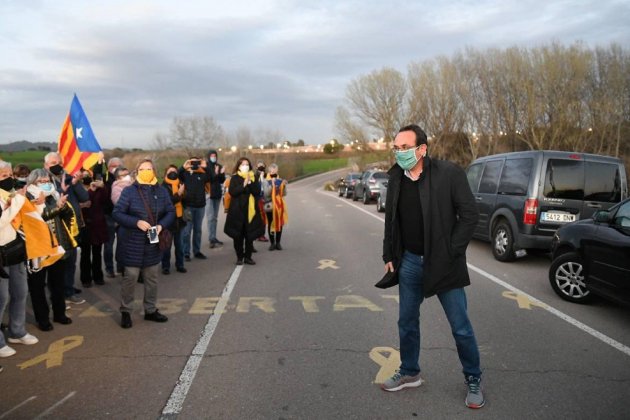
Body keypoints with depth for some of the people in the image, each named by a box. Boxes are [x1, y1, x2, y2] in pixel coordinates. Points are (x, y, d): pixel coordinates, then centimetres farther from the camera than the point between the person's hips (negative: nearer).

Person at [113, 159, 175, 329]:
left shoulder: (161, 191, 3)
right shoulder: (129, 191, -7)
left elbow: (171, 212, 6)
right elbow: (117, 213, -9)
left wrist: (161, 225, -13)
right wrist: (137, 222, -22)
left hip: (153, 242, 4)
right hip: (133, 243, -4)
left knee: (152, 277, 13)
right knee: (130, 277, -1)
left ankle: (150, 310, 27)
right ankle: (125, 311, 15)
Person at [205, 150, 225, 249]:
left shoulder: (219, 166, 10)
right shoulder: (205, 166, -6)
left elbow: (222, 181, 9)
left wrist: (222, 174, -9)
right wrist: (215, 174, -26)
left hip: (217, 194, 6)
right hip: (209, 194, -6)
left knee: (215, 217, 10)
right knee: (210, 217, -9)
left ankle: (214, 237, 16)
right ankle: (211, 239, -11)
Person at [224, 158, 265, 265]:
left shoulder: (253, 178, 9)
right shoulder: (234, 178, 3)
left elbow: (257, 192, -3)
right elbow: (232, 192, -11)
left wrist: (250, 182, -15)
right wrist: (243, 184, -18)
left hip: (251, 209, 2)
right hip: (237, 210, -2)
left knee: (250, 235, 2)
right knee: (238, 235, 1)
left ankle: (248, 257, 14)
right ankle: (239, 257, 12)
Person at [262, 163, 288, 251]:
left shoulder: (280, 180, 6)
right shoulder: (266, 181, -3)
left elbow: (284, 194, 3)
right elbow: (266, 194, -15)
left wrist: (284, 186, -14)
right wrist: (272, 185, -25)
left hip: (279, 205, 3)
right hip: (270, 205, -3)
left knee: (280, 224, 5)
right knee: (271, 224, 2)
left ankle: (278, 243, 15)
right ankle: (272, 243, 10)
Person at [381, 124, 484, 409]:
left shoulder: (449, 173, -13)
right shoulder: (396, 178, 2)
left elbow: (469, 214, -12)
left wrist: (451, 252, -14)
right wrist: (389, 256, 8)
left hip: (443, 264, -4)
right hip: (410, 263, 5)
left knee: (460, 327, 7)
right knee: (407, 322, 15)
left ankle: (473, 381, 27)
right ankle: (410, 373, 34)